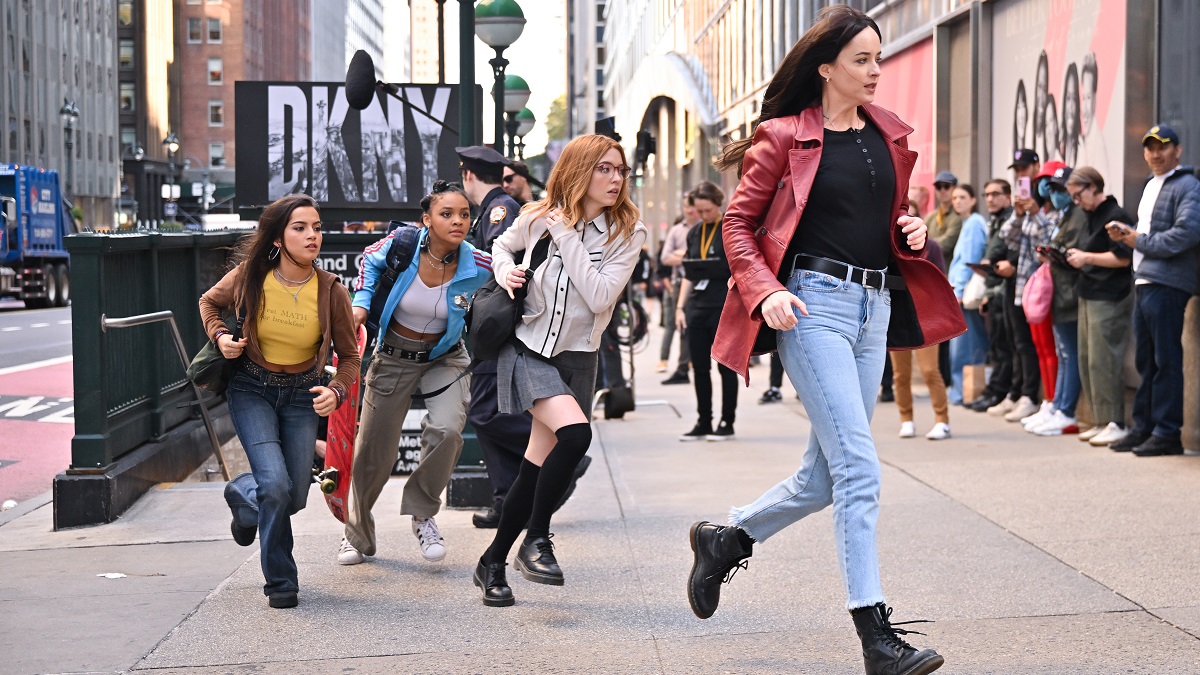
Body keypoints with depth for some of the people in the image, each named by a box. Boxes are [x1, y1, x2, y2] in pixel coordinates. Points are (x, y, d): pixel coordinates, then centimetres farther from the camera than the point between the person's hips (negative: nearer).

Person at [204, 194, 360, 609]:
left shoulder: (330, 291, -15)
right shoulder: (249, 277, -16)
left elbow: (349, 355, -4)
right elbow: (210, 302, 8)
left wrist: (337, 391, -23)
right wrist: (219, 336, -12)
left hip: (301, 394, 2)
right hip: (251, 389, -2)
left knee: (294, 498, 3)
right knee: (275, 484, -19)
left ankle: (245, 498, 41)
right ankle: (280, 581, 2)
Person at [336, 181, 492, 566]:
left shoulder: (477, 268, -20)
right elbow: (372, 260, 4)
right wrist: (361, 302, -7)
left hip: (443, 359, 0)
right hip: (394, 357, 1)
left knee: (447, 429, -27)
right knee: (374, 449, 7)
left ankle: (423, 513, -1)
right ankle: (358, 533, 31)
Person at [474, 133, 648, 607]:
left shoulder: (628, 233, -5)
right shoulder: (538, 217, -3)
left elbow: (600, 296, -17)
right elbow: (502, 245, 19)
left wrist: (567, 237, -18)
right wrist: (505, 271, -3)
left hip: (576, 359, 2)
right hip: (527, 349, -2)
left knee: (536, 469, 3)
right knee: (575, 434, -26)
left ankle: (493, 563, 21)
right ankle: (536, 541, -10)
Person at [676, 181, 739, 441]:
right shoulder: (694, 233, 13)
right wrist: (680, 307, 10)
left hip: (725, 308, -5)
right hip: (697, 308, 6)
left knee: (726, 367, 1)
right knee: (699, 368, 7)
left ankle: (727, 423, 9)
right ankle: (703, 423, 14)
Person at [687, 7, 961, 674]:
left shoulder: (890, 135, 14)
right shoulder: (786, 137, -3)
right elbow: (739, 222, 0)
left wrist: (912, 231, 3)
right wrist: (766, 290, -15)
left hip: (875, 306, 7)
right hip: (813, 304, -7)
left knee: (827, 476, 9)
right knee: (859, 467, -14)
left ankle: (726, 538, 32)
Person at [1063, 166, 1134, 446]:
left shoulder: (1115, 216, -11)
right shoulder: (1092, 216, 19)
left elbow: (1123, 257, -17)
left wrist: (1087, 257, -14)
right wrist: (1077, 257, 9)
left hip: (1109, 298, -10)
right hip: (1089, 295, 10)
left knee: (1103, 361, -10)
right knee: (1086, 361, 9)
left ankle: (1116, 423, -6)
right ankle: (1101, 421, 14)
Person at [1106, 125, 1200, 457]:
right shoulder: (1150, 186, 21)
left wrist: (1140, 241, -12)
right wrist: (1126, 233, 7)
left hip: (1167, 284, -9)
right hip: (1143, 282, 9)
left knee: (1166, 360, -6)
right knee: (1145, 359, 12)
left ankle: (1167, 433, -3)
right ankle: (1144, 427, 18)